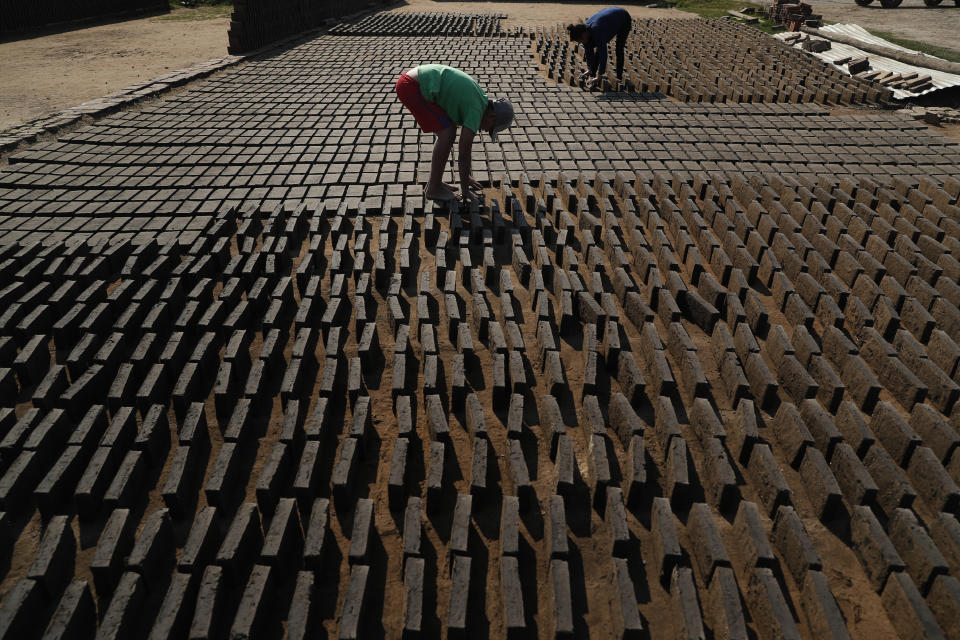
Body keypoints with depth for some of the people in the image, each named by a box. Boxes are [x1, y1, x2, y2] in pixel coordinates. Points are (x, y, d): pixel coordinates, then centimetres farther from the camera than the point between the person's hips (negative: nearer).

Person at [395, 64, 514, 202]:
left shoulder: (479, 98, 15)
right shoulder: (476, 112, -13)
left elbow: (467, 143, 24)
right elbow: (463, 155, -10)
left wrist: (466, 175, 29)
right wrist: (465, 188, 1)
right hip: (410, 87, -10)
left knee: (450, 131, 10)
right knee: (447, 133, -9)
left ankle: (435, 182, 18)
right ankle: (433, 188, 2)